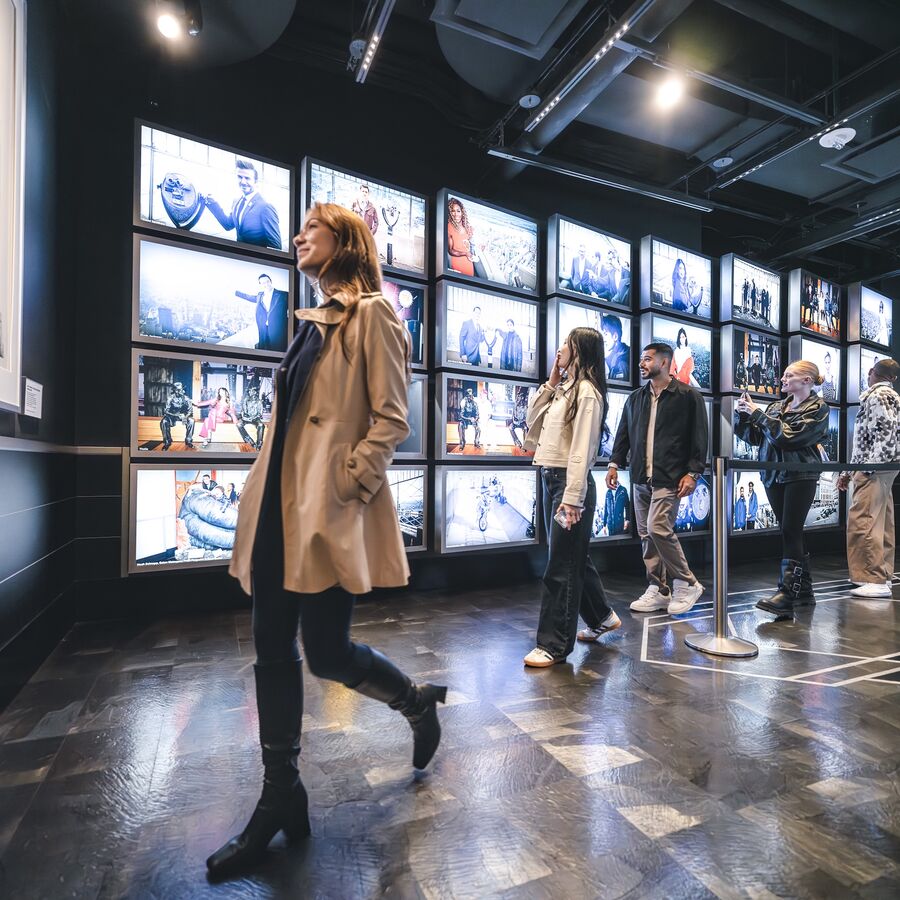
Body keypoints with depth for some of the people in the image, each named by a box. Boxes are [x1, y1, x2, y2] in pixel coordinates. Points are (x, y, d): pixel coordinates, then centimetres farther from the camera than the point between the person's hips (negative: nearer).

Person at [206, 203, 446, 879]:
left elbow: (392, 419, -11)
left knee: (327, 651, 2)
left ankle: (420, 702, 31)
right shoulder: (315, 319, 20)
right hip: (280, 505, 8)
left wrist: (345, 488, -17)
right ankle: (281, 797, 27)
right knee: (273, 645, 10)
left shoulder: (371, 312, -3)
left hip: (328, 509, -8)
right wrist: (268, 492, 15)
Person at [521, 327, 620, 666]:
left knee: (561, 568, -1)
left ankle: (553, 645, 10)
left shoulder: (586, 391, -12)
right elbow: (533, 419, 20)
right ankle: (601, 617, 38)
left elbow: (581, 450, -19)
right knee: (573, 559, 20)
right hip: (551, 480, 9)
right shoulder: (565, 389, 16)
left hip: (570, 483, -9)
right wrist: (550, 381, 12)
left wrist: (571, 499, -22)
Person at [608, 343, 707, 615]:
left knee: (658, 529, -15)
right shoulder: (635, 398, 15)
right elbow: (624, 433, 15)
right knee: (646, 534, 7)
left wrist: (693, 473, -11)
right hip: (640, 478, 6)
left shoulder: (688, 396, -1)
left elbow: (700, 437, -4)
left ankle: (687, 584, 6)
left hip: (669, 478, -6)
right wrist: (615, 463, 3)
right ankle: (658, 589, 19)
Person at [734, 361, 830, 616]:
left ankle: (787, 594, -11)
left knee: (790, 531, -11)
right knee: (791, 532, 10)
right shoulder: (777, 405, 13)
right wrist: (742, 414, -2)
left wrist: (758, 413, -13)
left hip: (800, 477, -6)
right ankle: (803, 590, 21)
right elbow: (755, 437, 11)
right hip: (774, 476, 6)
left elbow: (787, 437, -17)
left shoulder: (817, 409, -4)